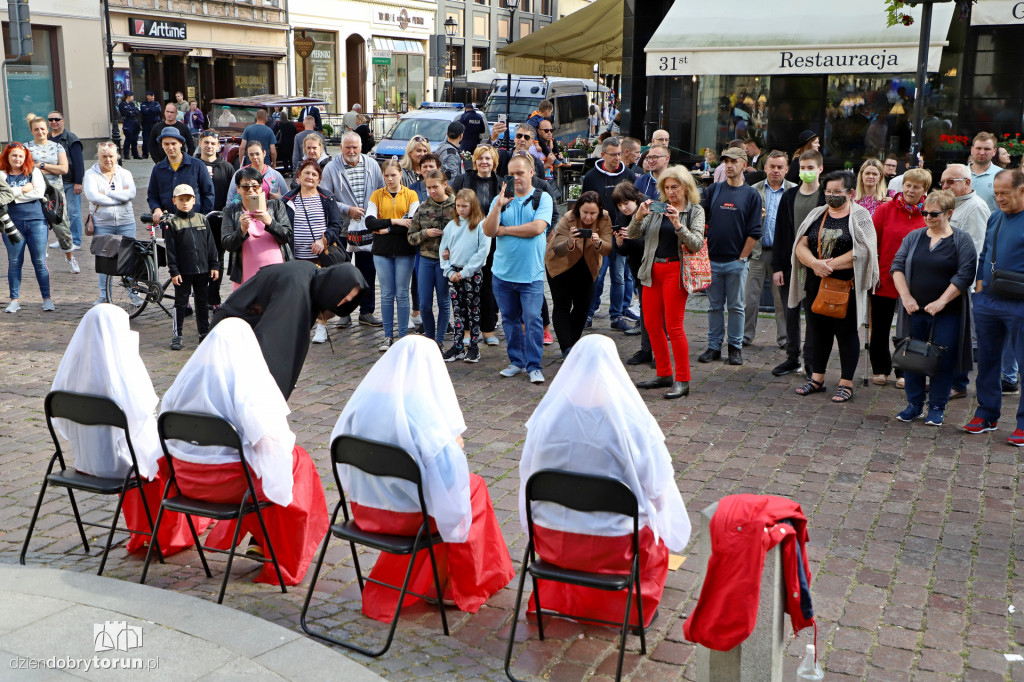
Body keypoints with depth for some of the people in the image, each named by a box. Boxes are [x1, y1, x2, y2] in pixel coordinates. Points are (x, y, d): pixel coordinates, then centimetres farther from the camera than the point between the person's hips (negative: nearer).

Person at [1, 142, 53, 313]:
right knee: (14, 262, 4)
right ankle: (14, 300, 11)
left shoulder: (34, 172, 8)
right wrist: (23, 189, -9)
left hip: (36, 221, 0)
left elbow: (39, 192, -7)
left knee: (40, 261, 0)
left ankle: (47, 299, 5)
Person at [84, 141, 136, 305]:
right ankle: (104, 296, 13)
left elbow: (131, 193, -10)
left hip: (126, 222, 1)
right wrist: (120, 197, -11)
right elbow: (92, 196, -14)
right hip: (102, 223, -1)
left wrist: (106, 192, -13)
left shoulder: (125, 174, 8)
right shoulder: (91, 174, 3)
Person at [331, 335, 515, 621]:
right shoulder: (419, 409, -24)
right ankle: (469, 586, 31)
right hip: (405, 515, -6)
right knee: (473, 487, 18)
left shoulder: (364, 398, -7)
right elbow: (448, 466, -25)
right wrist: (454, 445, -2)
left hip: (363, 508, 6)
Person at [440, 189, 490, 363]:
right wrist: (449, 271, -3)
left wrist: (465, 272, -14)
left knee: (473, 310, 4)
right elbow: (443, 249, 10)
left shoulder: (481, 225, -6)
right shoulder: (451, 225, 9)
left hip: (473, 274, -4)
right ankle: (457, 347, 11)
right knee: (457, 311, 7)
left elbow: (483, 251, -12)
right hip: (454, 273, 4)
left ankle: (474, 347, 10)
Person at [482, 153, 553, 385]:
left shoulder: (542, 198, 0)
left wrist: (504, 230, -7)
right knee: (510, 320, 12)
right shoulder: (501, 199, 8)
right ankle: (517, 361, 24)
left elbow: (537, 227, -16)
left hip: (531, 274, -4)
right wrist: (499, 205, -16)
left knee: (532, 319, -9)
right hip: (503, 272, 4)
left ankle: (534, 366, -2)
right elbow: (488, 231, -3)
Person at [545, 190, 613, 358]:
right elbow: (557, 250, -36)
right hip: (561, 264, -3)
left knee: (584, 305, 3)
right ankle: (566, 349, -14)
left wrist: (599, 243, -49)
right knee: (562, 305, -10)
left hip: (586, 266, 3)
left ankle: (573, 343, 18)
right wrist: (570, 242, -57)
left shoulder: (605, 219, -21)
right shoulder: (568, 219, -29)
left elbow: (608, 250, -27)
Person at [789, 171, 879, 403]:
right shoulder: (816, 215, 11)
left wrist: (830, 265, -16)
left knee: (846, 332, 2)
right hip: (816, 285, 5)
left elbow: (861, 252, -14)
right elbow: (801, 246, 2)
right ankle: (817, 378, 23)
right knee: (818, 330, 11)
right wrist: (815, 263, -17)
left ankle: (846, 384, 10)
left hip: (846, 286, -5)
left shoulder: (860, 216, -3)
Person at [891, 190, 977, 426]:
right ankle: (914, 404, 19)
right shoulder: (914, 237, 9)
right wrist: (906, 296, -10)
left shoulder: (962, 240, -1)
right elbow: (897, 266, 4)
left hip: (948, 313, -3)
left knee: (943, 361, 0)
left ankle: (937, 408, 13)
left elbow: (965, 274, -9)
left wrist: (941, 301, -16)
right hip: (914, 310, 3)